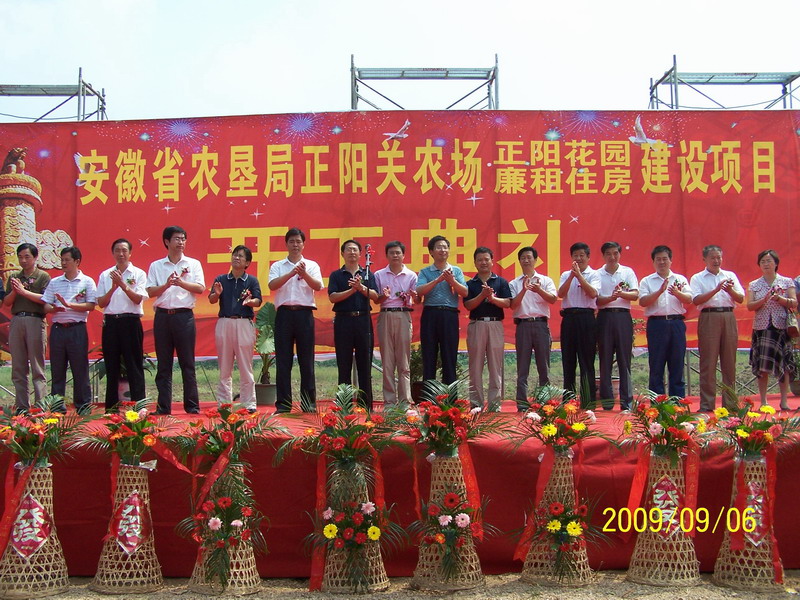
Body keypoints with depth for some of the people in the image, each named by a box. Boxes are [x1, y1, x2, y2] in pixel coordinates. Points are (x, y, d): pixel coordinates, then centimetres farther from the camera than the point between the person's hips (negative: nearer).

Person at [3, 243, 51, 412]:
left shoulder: (43, 276, 4)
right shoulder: (14, 277, 17)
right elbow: (6, 302, 14)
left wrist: (24, 291, -11)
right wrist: (14, 291, -5)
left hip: (35, 321, -5)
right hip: (16, 321, 5)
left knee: (37, 367, -5)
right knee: (18, 368, 4)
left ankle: (40, 406, -5)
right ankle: (21, 406, 8)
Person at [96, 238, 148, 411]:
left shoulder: (138, 274, 5)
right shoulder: (105, 275, 12)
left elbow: (138, 299, -7)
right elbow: (101, 303, 6)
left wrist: (123, 284, -16)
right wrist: (113, 287, -8)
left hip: (131, 321, -3)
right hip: (111, 322, 3)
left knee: (134, 365, -3)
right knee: (111, 366, 6)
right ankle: (111, 408, 11)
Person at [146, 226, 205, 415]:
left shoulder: (193, 264, 9)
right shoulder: (156, 266, 11)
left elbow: (201, 288, -1)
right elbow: (150, 292, 3)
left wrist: (182, 283, -14)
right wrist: (167, 285, -13)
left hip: (184, 315, -1)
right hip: (163, 316, 1)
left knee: (187, 363, 1)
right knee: (164, 364, 3)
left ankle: (192, 406, 5)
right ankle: (163, 407, 8)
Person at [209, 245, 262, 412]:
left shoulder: (252, 281, 6)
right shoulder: (220, 279, 10)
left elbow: (258, 301, -4)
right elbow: (211, 300, 2)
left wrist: (249, 301, -26)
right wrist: (217, 294, -21)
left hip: (244, 324, -2)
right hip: (224, 323, 2)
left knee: (246, 366, 1)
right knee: (224, 367, 8)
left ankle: (249, 403, 5)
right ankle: (223, 403, 13)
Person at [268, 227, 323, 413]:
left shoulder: (312, 265, 12)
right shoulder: (277, 266, 12)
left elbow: (318, 286, -4)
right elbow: (272, 285, -6)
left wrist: (304, 273, -21)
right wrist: (291, 273, -19)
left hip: (304, 313, 0)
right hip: (284, 313, 0)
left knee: (306, 359, 1)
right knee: (283, 360, 0)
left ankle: (309, 403, 6)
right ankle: (283, 404, 4)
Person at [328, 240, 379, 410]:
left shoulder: (367, 274, 13)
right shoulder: (336, 275, 9)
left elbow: (375, 296, 1)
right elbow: (333, 297, -4)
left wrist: (361, 287, -15)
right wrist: (351, 290, -13)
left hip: (363, 319, 1)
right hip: (343, 319, -1)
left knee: (365, 363, 1)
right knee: (344, 364, 0)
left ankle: (366, 403, 5)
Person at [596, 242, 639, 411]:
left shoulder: (628, 272, 10)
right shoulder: (597, 274, 9)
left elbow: (635, 295, 0)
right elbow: (596, 298, 0)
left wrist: (621, 294, -19)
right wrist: (610, 298, -19)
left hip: (623, 316, 0)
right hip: (605, 316, 0)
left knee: (624, 358, -1)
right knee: (605, 359, 1)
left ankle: (626, 401, 1)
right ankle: (607, 400, 6)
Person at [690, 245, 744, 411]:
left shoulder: (730, 276, 16)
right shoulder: (697, 278, 7)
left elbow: (740, 298, 8)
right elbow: (696, 300, -8)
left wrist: (730, 290, -12)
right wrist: (716, 290, -17)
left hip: (729, 318, 3)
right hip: (709, 318, -3)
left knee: (729, 362, 4)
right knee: (708, 362, -4)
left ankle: (730, 402, 10)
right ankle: (707, 404, -1)